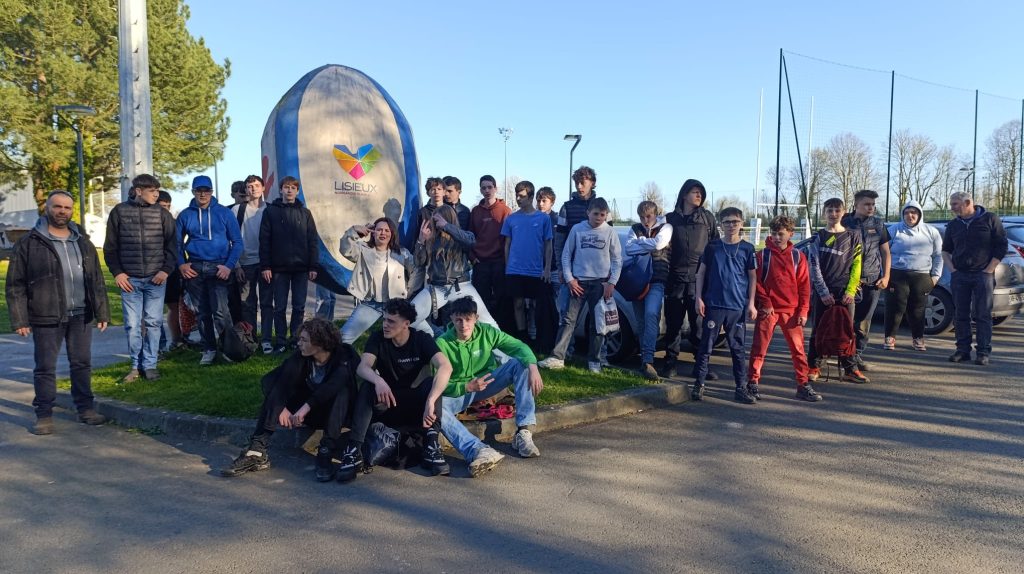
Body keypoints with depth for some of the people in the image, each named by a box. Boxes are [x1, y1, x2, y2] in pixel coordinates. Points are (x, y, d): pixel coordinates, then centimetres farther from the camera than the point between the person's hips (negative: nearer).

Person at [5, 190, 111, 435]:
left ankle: (86, 409, 20)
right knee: (45, 368, 3)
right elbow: (15, 285, -2)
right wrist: (19, 319, -9)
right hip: (46, 318, -3)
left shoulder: (83, 243, 12)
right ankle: (44, 415, 13)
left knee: (82, 363, 9)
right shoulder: (29, 243, -1)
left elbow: (97, 281, 14)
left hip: (81, 316, 4)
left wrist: (102, 312, 7)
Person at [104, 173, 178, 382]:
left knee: (153, 323, 3)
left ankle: (150, 364, 12)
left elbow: (172, 244, 5)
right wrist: (117, 272, -1)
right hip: (130, 279, 0)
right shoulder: (119, 212, 3)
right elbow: (110, 246, 7)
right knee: (132, 324, 2)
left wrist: (166, 270, -5)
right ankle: (135, 365, 14)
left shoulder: (162, 213, 4)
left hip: (156, 279, 0)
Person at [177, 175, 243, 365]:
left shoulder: (224, 213, 1)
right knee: (202, 312, 8)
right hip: (194, 269, 3)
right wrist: (181, 264, -2)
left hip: (218, 268, -3)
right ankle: (209, 349, 18)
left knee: (220, 310, -14)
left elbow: (237, 241, 1)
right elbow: (177, 243, 13)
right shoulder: (185, 215, 7)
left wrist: (229, 266, -9)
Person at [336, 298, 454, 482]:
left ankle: (432, 447, -30)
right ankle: (353, 451, -33)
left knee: (432, 383, -28)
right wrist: (378, 381, -47)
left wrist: (430, 401, -44)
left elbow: (446, 367, -29)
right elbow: (363, 367, -23)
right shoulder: (378, 338, -7)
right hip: (385, 402, 1)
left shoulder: (422, 340, -12)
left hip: (414, 404, -1)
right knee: (368, 385, -28)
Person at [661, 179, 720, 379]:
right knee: (673, 323, 4)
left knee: (699, 323, 0)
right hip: (676, 278, 1)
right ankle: (670, 362, 13)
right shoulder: (671, 218, 11)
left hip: (699, 279, 0)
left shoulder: (707, 218, 11)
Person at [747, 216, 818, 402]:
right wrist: (765, 304, -9)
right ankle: (753, 383, 7)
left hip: (791, 310, 2)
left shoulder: (798, 256, 5)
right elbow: (757, 282, 0)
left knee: (798, 348, 5)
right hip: (768, 309, -2)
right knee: (759, 348, 0)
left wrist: (803, 311, -1)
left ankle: (803, 386, 13)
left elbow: (804, 285, 5)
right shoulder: (763, 255, 0)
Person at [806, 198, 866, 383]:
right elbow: (814, 267, -2)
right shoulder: (818, 237, 4)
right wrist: (823, 292, -10)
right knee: (818, 329, 3)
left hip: (845, 291, 1)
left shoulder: (853, 236, 7)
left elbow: (856, 266, 3)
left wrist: (850, 291, -7)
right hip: (822, 291, -1)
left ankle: (850, 369, 10)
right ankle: (813, 366, 11)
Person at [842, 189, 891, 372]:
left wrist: (886, 276, 5)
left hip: (872, 281, 3)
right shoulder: (845, 223, 1)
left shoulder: (878, 224, 11)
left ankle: (858, 356, 14)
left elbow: (885, 252, 15)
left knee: (864, 322, 5)